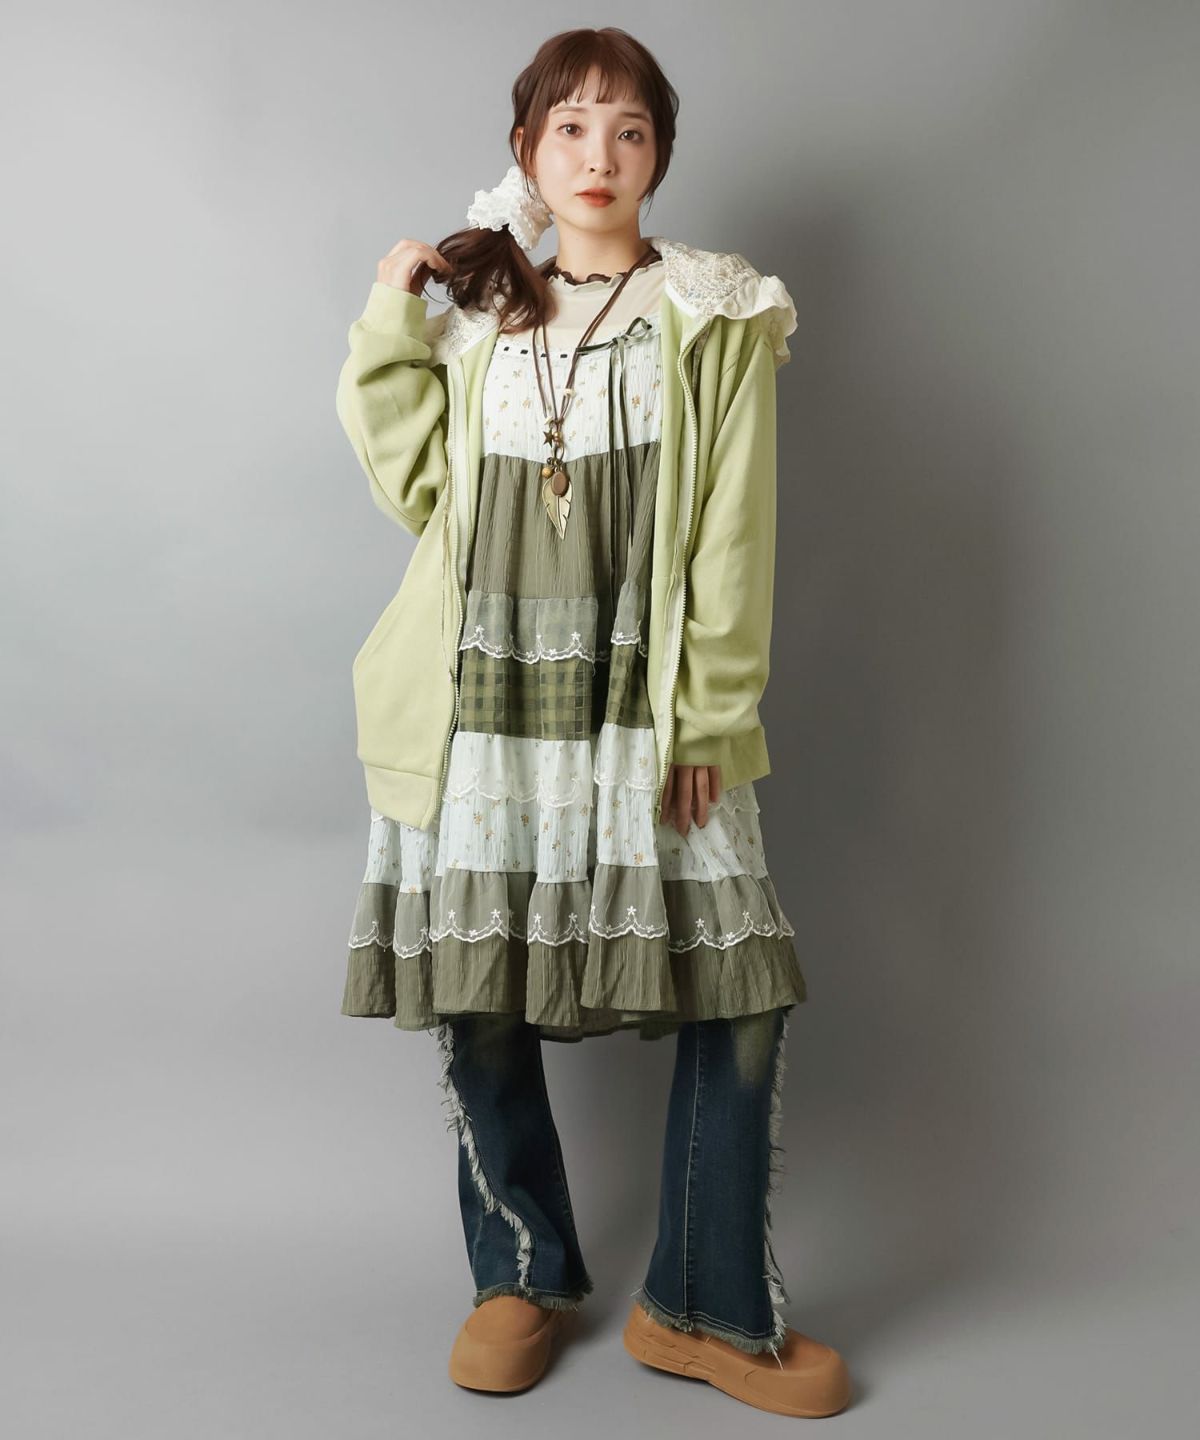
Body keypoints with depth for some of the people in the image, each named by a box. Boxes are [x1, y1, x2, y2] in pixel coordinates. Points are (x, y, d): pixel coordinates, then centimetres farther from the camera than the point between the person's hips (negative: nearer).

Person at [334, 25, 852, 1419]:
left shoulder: (716, 317, 4)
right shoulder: (471, 314, 14)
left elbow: (733, 535, -1)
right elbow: (417, 489, 6)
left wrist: (710, 721, -7)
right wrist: (389, 325, 2)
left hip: (645, 715, -1)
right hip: (483, 706, 2)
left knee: (741, 997, -4)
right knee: (475, 997, 5)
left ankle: (703, 1309, 16)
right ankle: (523, 1275, 28)